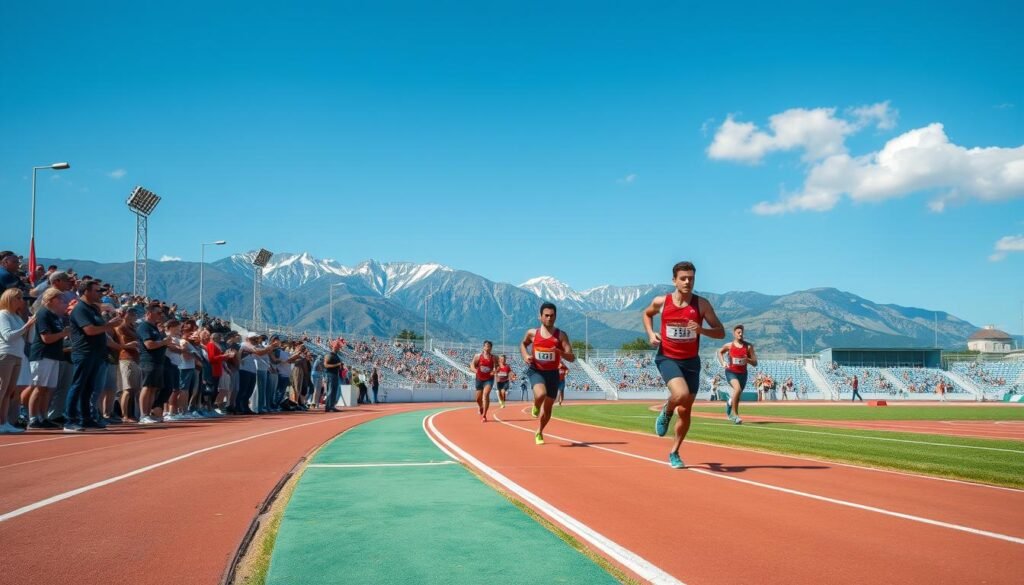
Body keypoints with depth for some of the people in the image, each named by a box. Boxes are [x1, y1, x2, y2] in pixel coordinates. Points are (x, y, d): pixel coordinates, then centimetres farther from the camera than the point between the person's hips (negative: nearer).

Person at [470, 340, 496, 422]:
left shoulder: (493, 358, -5)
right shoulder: (478, 356, -5)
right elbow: (472, 366, -5)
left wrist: (494, 371, -21)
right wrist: (475, 370, -28)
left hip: (489, 379, -2)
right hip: (479, 379, 2)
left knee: (486, 394, -24)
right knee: (478, 398, 12)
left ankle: (484, 415, -21)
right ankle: (480, 407, 49)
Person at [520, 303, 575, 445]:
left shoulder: (561, 335, -8)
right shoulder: (532, 333, -4)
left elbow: (572, 358, -12)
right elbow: (523, 344, 18)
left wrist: (559, 352, -32)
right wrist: (525, 356, -3)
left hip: (552, 373, 1)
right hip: (536, 371, -1)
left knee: (548, 407, 11)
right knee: (541, 394, -33)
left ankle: (539, 432, 38)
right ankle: (536, 407, 4)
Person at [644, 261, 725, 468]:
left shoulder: (702, 304, -7)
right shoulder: (661, 302, -6)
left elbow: (721, 332, -5)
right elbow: (647, 313, 17)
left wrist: (701, 330, -24)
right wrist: (650, 333, -1)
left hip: (691, 361, 2)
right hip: (667, 358, -2)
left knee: (685, 411, 7)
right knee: (681, 394, -30)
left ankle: (674, 453, 28)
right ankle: (666, 412, 7)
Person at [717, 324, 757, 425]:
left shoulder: (748, 346, -3)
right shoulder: (729, 345, -3)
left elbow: (755, 363, -2)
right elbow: (720, 352, 17)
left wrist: (747, 360, -22)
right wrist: (723, 362, 2)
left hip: (742, 373, 3)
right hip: (731, 372, -3)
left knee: (737, 397, 13)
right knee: (738, 389, -29)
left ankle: (729, 403, 51)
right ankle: (735, 415, -19)